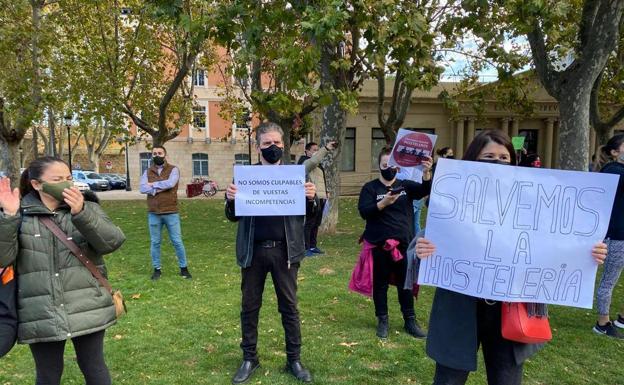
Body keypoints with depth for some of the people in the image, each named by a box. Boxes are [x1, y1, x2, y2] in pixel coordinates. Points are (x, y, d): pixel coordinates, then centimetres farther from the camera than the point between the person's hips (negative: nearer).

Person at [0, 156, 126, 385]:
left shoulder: (87, 209, 3)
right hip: (41, 314, 0)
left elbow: (113, 242, -12)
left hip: (87, 309, 0)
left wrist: (81, 214, -25)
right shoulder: (21, 215, 2)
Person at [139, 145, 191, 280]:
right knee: (155, 242, 10)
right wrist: (161, 188, -18)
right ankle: (157, 269, 23)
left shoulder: (173, 169, -1)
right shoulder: (147, 172, 8)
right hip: (153, 214, 3)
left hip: (171, 213, -3)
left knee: (177, 241, 4)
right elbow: (142, 189, -8)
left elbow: (170, 183, -20)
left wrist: (154, 184, -9)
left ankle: (184, 268, 17)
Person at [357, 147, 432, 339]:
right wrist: (384, 202, -28)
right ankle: (382, 320, 23)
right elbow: (364, 212, -13)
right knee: (380, 283, 8)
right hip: (379, 244, -2)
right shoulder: (370, 188, -1)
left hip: (403, 243, 2)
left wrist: (426, 172, -29)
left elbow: (425, 191, -10)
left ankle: (410, 320, 25)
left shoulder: (405, 185, 7)